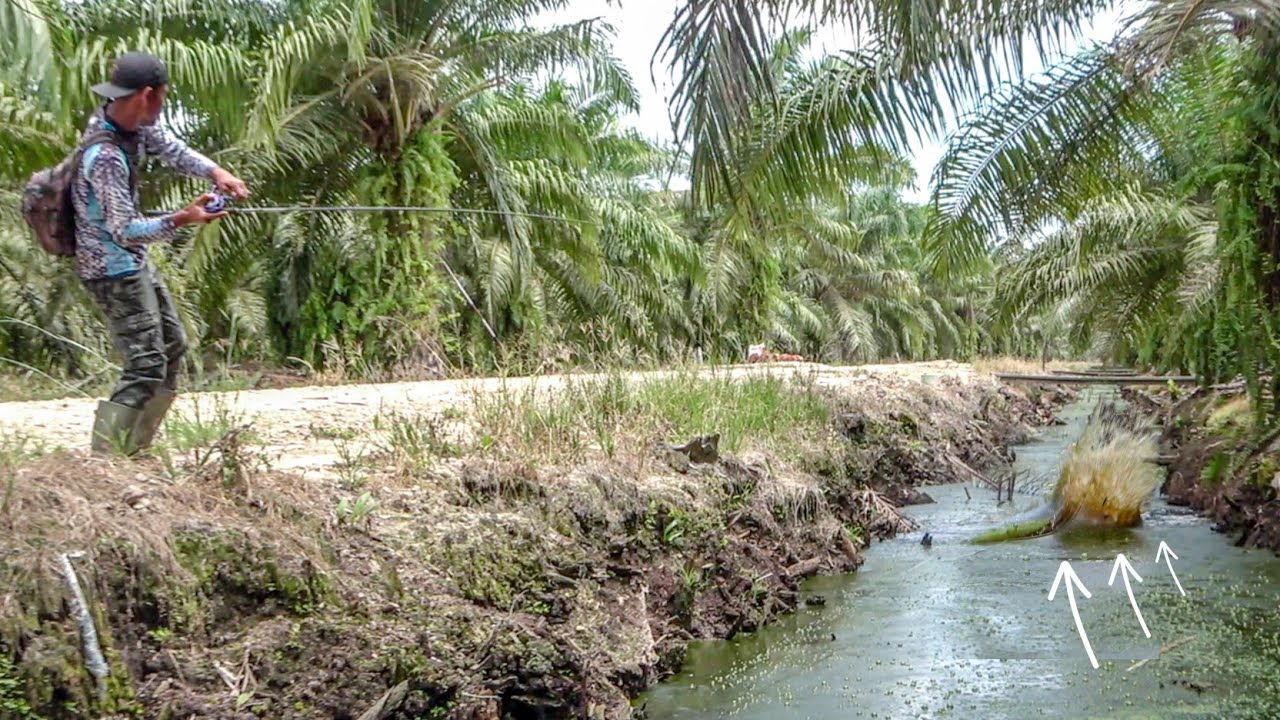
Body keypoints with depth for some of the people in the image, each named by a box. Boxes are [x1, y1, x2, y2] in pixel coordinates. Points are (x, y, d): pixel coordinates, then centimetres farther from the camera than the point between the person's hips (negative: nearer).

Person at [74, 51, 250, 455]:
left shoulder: (132, 119, -4)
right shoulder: (105, 157, -29)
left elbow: (171, 149, 4)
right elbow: (124, 230, -26)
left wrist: (215, 172, -14)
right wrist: (181, 220, -36)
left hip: (134, 260, 10)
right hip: (112, 268, -10)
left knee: (172, 346, 18)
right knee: (147, 366, -10)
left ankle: (131, 450, 26)